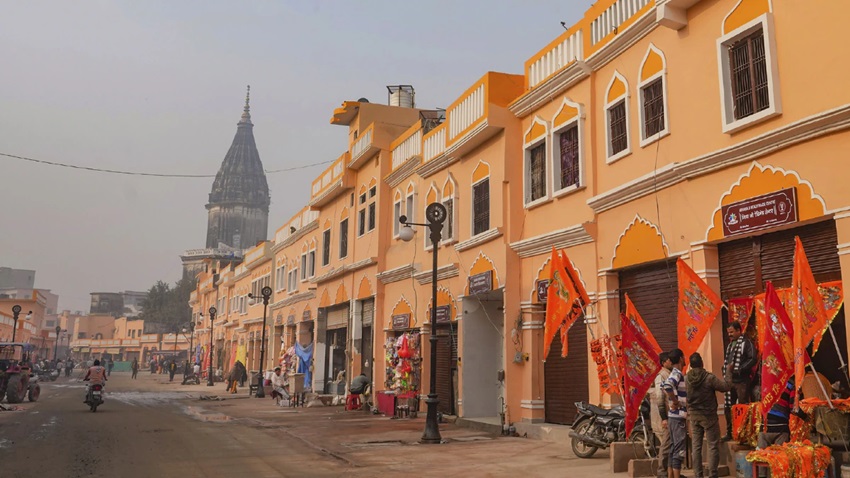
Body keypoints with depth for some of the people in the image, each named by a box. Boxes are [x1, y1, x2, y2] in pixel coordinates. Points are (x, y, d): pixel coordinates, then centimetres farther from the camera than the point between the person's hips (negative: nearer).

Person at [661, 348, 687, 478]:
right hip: (678, 416, -9)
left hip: (673, 416, 9)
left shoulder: (675, 373, 13)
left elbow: (664, 386, 22)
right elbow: (667, 386, -33)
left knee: (673, 448, 12)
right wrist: (675, 402, -22)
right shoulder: (677, 374, -15)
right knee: (679, 450, -7)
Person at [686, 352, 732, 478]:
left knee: (696, 447, 10)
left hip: (693, 416, 4)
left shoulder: (686, 379, -5)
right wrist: (728, 373, 6)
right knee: (713, 446, 5)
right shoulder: (709, 377, -17)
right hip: (708, 416, -4)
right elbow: (726, 386, -8)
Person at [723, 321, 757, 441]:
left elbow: (753, 359, -16)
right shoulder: (730, 345, 17)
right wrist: (726, 370, 6)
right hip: (730, 380, 8)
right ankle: (729, 433, 20)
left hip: (742, 381, -8)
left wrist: (739, 369, -20)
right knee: (728, 407, 10)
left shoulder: (746, 343, -7)